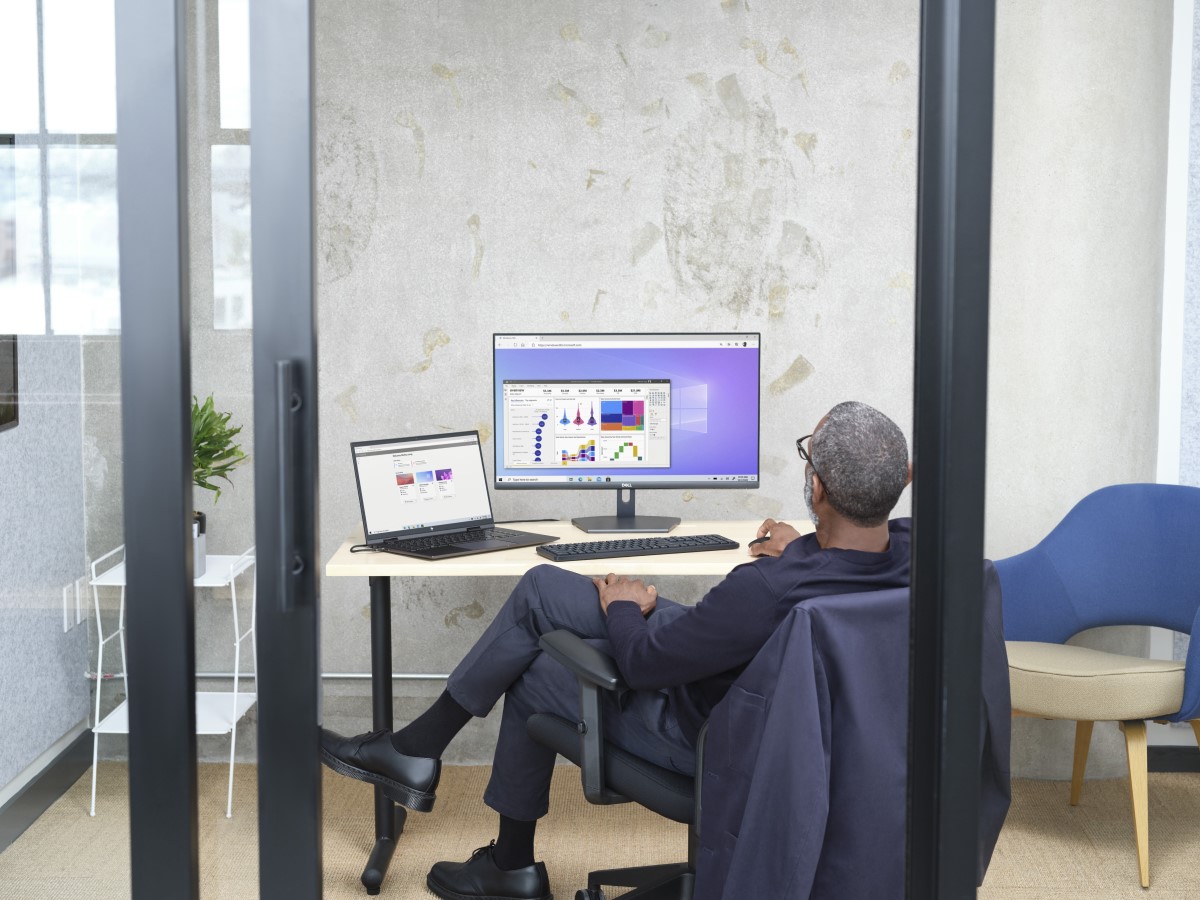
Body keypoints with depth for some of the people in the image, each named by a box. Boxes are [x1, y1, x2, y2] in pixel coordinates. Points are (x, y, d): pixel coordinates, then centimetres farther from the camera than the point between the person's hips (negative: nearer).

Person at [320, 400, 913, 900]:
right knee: (540, 590, 6)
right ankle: (418, 748, 20)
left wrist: (623, 608, -4)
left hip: (705, 737, -8)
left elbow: (643, 664, -24)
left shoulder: (767, 592, -41)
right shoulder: (907, 548, -18)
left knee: (529, 676, 17)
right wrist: (806, 549, -4)